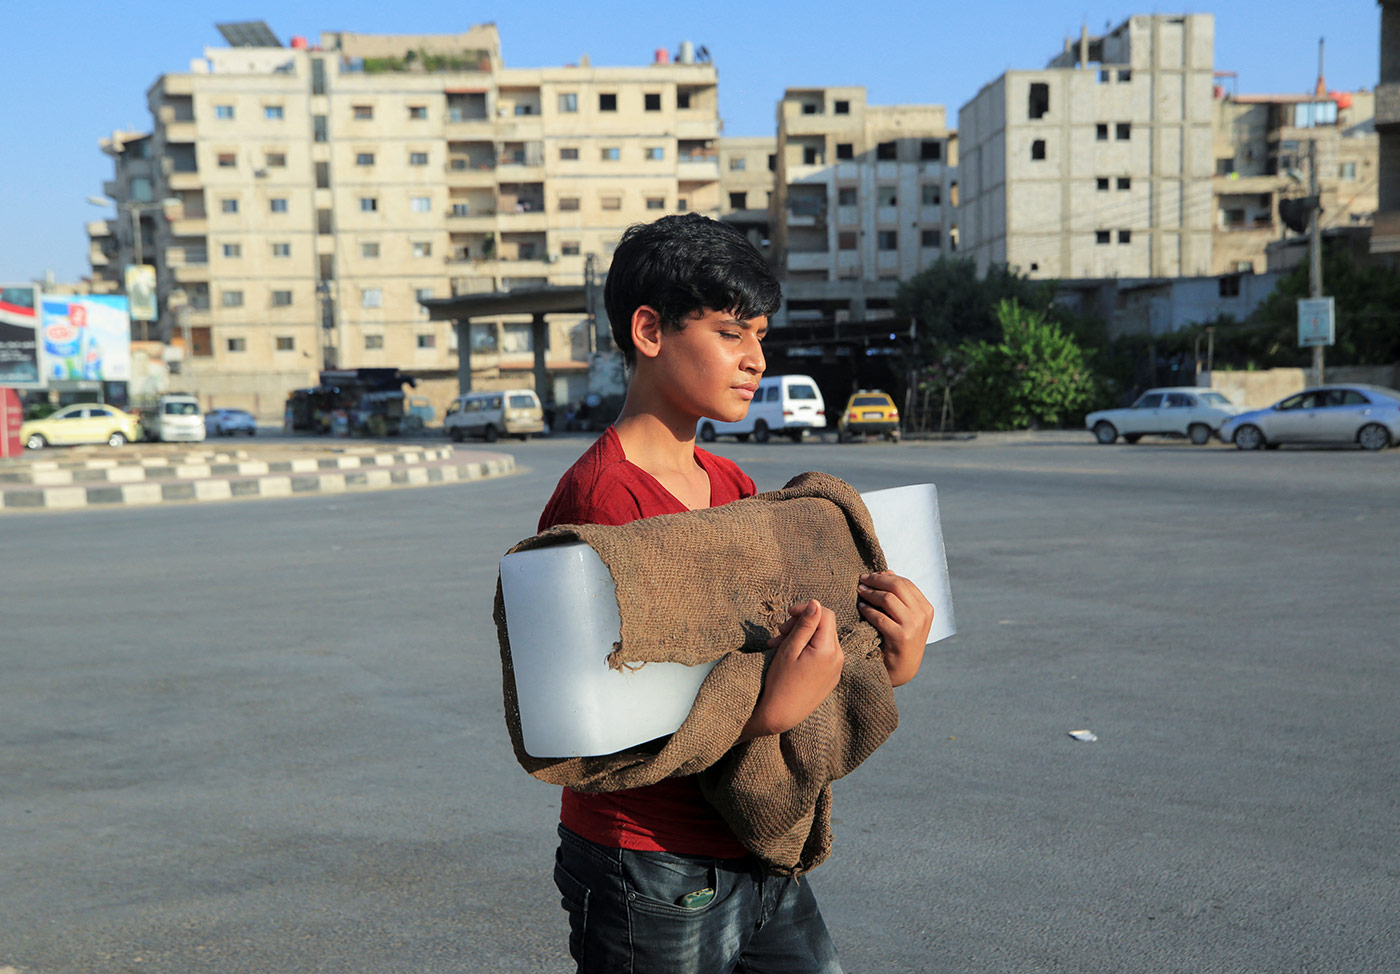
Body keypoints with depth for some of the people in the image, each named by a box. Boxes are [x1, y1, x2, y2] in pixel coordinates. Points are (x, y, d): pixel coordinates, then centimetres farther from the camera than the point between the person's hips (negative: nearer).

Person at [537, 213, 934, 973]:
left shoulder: (734, 487, 8)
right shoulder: (597, 499, -18)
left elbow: (797, 653, 8)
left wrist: (892, 662, -12)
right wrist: (773, 710, -31)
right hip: (652, 875, -7)